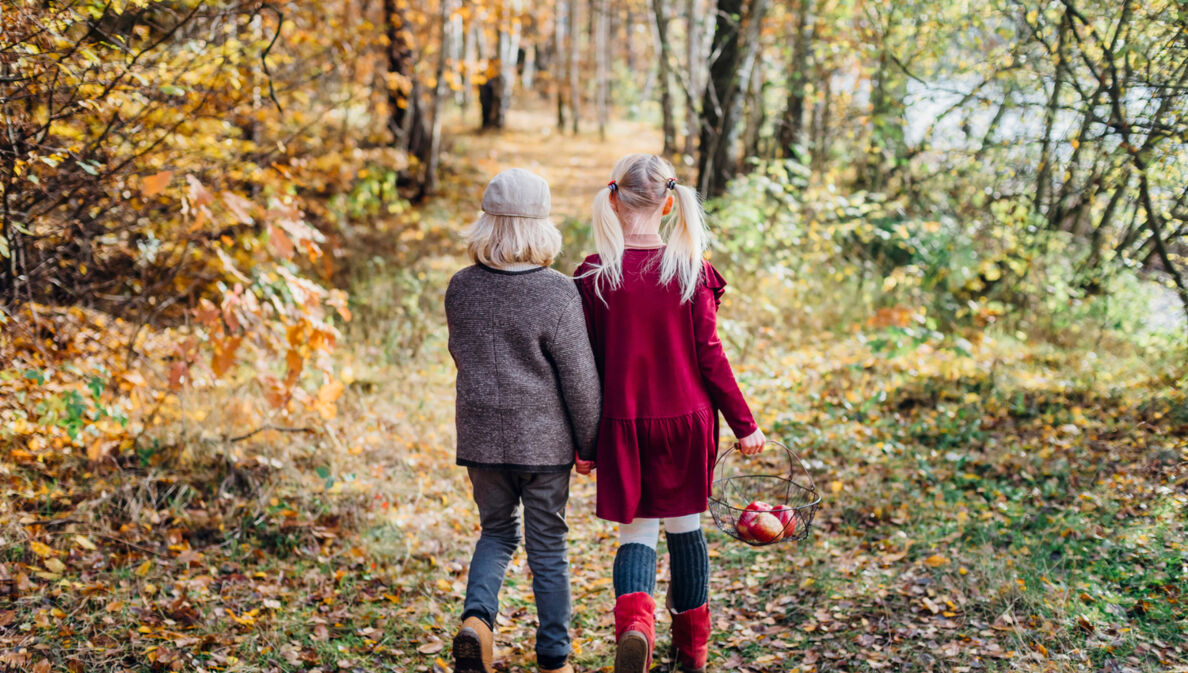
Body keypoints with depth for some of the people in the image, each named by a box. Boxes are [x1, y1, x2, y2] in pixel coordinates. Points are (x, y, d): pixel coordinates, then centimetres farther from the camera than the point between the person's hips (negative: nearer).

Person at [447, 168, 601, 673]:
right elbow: (580, 379, -11)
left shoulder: (460, 288, -2)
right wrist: (589, 444, 0)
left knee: (496, 532, 20)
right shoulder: (556, 293, -16)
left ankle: (477, 616, -5)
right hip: (543, 439, -3)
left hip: (480, 436, 3)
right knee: (547, 546, 9)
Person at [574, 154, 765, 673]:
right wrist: (744, 424, 2)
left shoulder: (594, 275, -7)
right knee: (685, 525, 17)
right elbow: (709, 356, -7)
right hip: (686, 418, 1)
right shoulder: (690, 269, -8)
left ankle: (633, 623, -21)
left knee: (636, 533, 8)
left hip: (623, 425, -1)